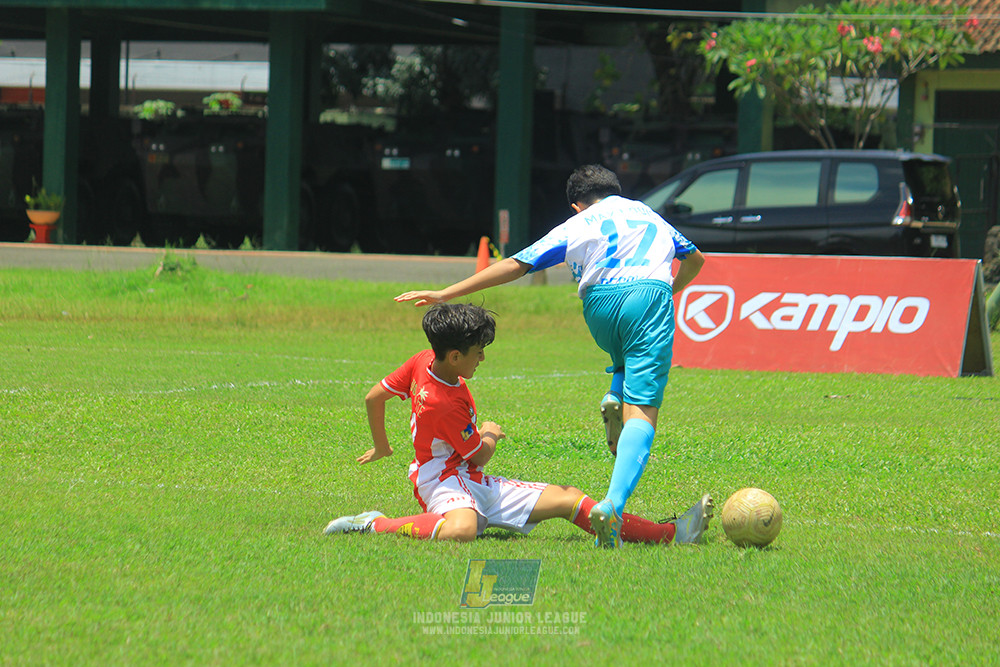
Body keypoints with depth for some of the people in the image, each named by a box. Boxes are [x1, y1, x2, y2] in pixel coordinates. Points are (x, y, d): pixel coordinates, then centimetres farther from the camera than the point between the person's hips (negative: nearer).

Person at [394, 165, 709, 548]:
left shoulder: (575, 226, 23)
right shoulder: (650, 216, 33)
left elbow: (515, 265, 16)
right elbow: (695, 260, 48)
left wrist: (446, 294, 18)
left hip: (599, 303, 1)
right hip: (650, 295, -1)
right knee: (641, 412, -10)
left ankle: (615, 400, 4)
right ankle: (614, 504, -31)